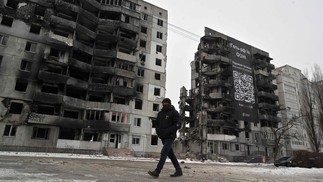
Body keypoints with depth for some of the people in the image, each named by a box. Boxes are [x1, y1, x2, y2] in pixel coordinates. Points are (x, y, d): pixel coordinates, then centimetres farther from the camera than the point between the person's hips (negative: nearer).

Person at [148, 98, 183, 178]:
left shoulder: (174, 113, -5)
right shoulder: (160, 113, 14)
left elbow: (177, 125, -12)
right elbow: (157, 124, 21)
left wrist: (167, 131, -18)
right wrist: (158, 132, 3)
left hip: (170, 137, -7)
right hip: (163, 137, 7)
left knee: (164, 153, -13)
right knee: (170, 154, 12)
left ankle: (157, 172, -12)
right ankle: (179, 171, 22)